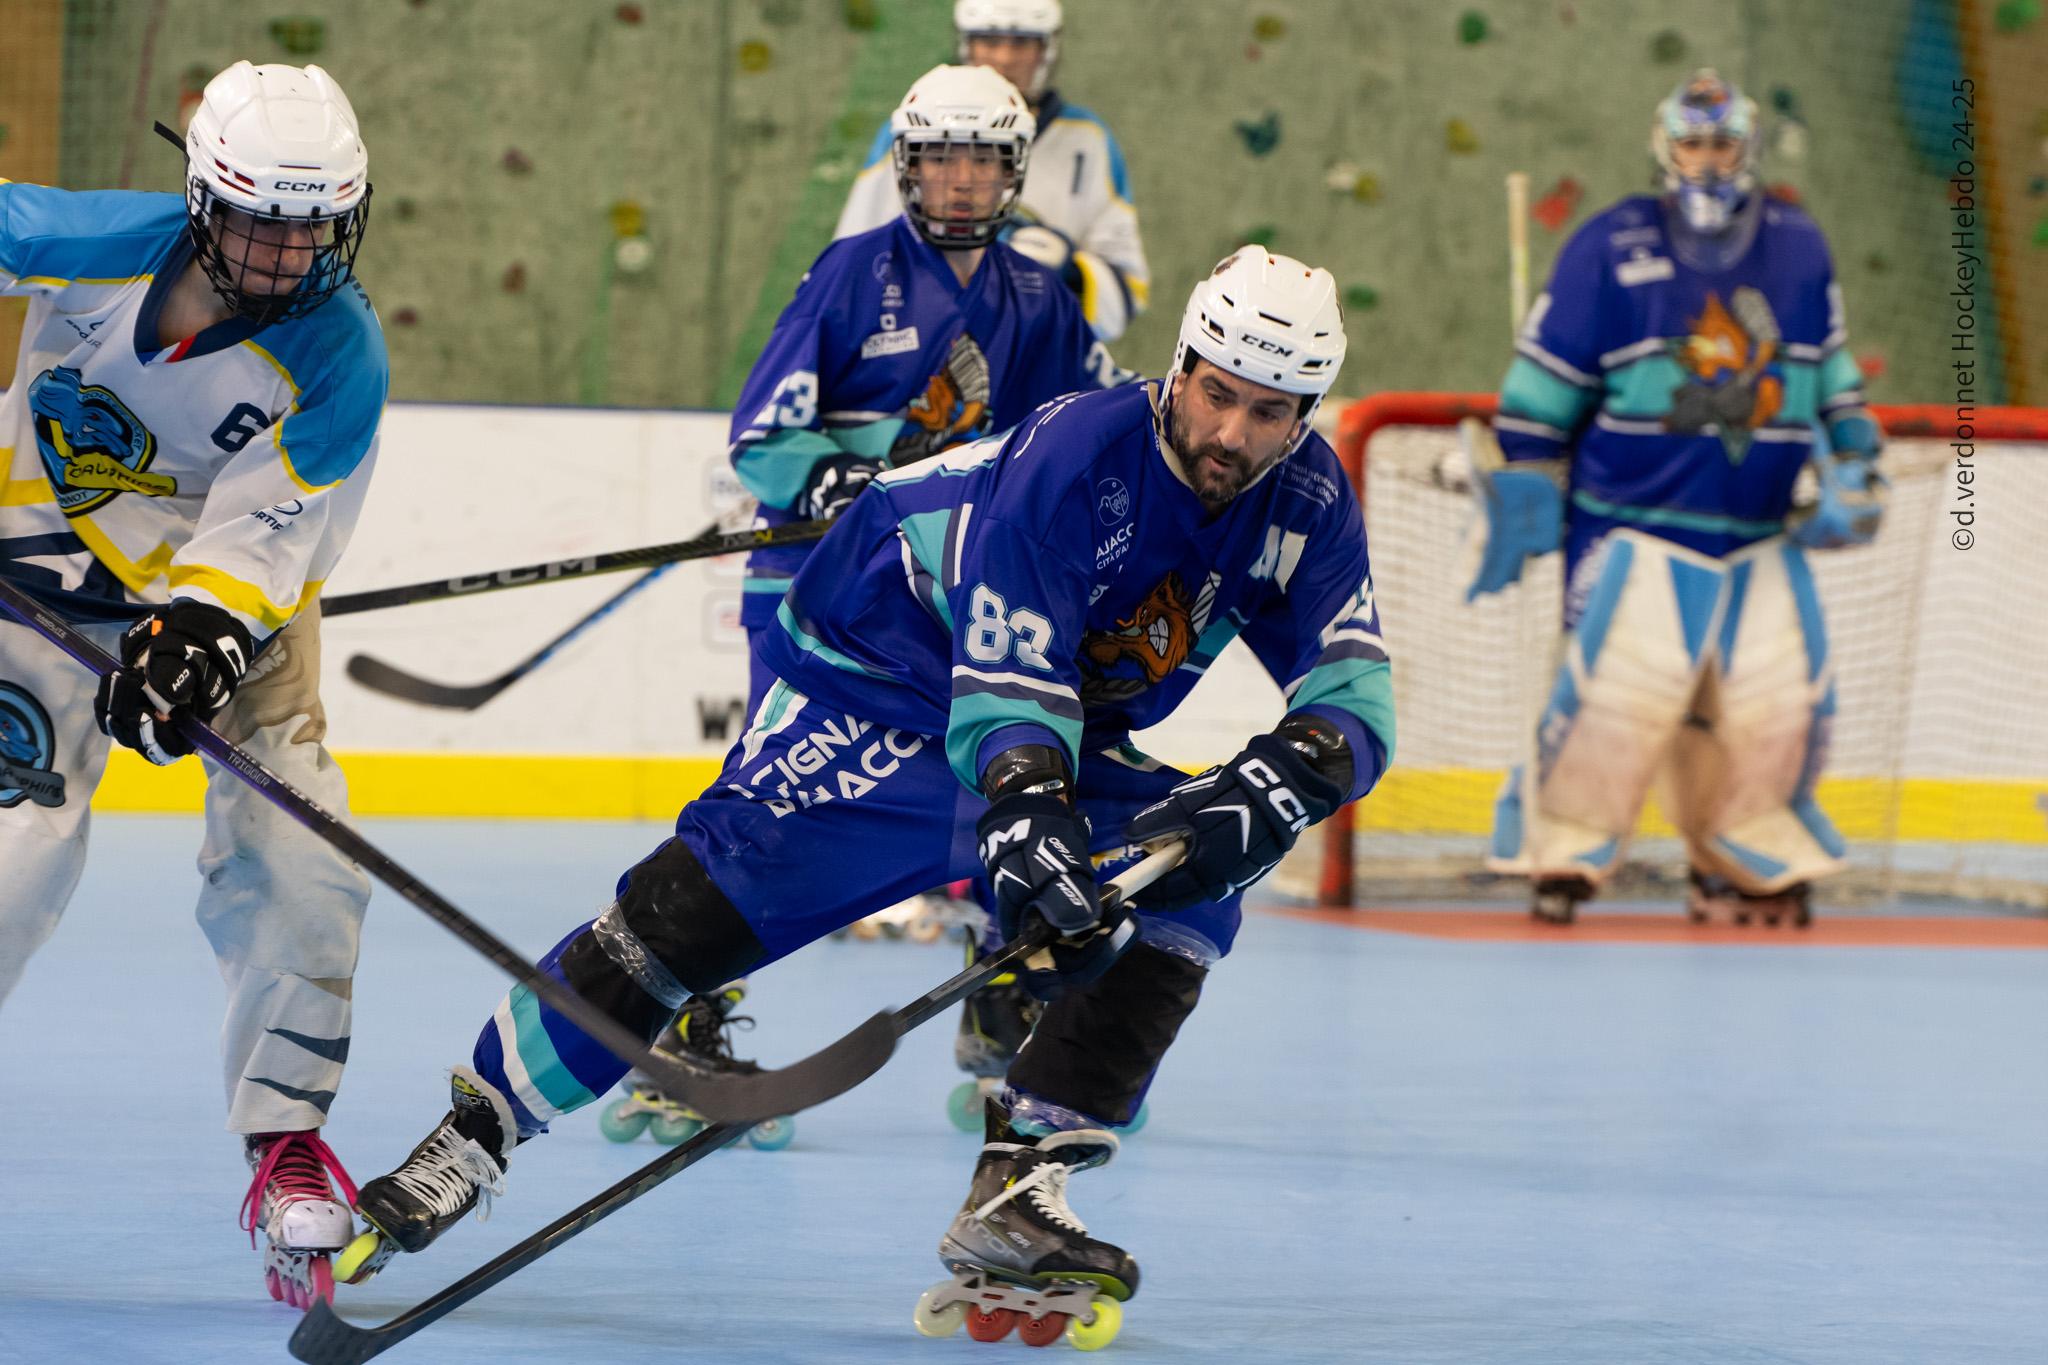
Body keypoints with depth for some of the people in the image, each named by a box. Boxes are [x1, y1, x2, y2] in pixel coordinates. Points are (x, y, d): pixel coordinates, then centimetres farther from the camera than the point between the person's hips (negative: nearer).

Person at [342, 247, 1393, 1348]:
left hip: (1075, 730, 6)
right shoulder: (1074, 453, -30)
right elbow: (1007, 688, -34)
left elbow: (1353, 700, -15)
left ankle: (1014, 1198, -18)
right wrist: (1031, 822, -48)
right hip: (883, 660, -6)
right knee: (719, 887, -20)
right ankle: (471, 1139, -12)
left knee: (1184, 895, -17)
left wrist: (1268, 789, -35)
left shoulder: (1308, 505, -12)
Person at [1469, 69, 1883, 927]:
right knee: (1622, 690, -20)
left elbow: (1830, 378, 21)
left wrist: (1851, 470, 11)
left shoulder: (1799, 252, 10)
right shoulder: (1610, 249, -3)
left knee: (1778, 708, -3)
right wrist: (1522, 497, 0)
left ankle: (1740, 866, 18)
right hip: (1633, 527, -4)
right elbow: (1542, 386, 1)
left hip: (1762, 537, 4)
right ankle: (1562, 854, -3)